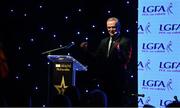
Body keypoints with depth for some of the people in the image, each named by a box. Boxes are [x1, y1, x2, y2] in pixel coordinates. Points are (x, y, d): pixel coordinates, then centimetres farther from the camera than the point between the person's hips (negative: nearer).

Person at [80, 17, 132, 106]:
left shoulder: (125, 41, -6)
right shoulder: (104, 42, 15)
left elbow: (125, 60, -18)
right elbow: (96, 58, 12)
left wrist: (118, 50, -33)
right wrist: (86, 50, 0)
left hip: (119, 80, -6)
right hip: (106, 80, 6)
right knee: (107, 103, 10)